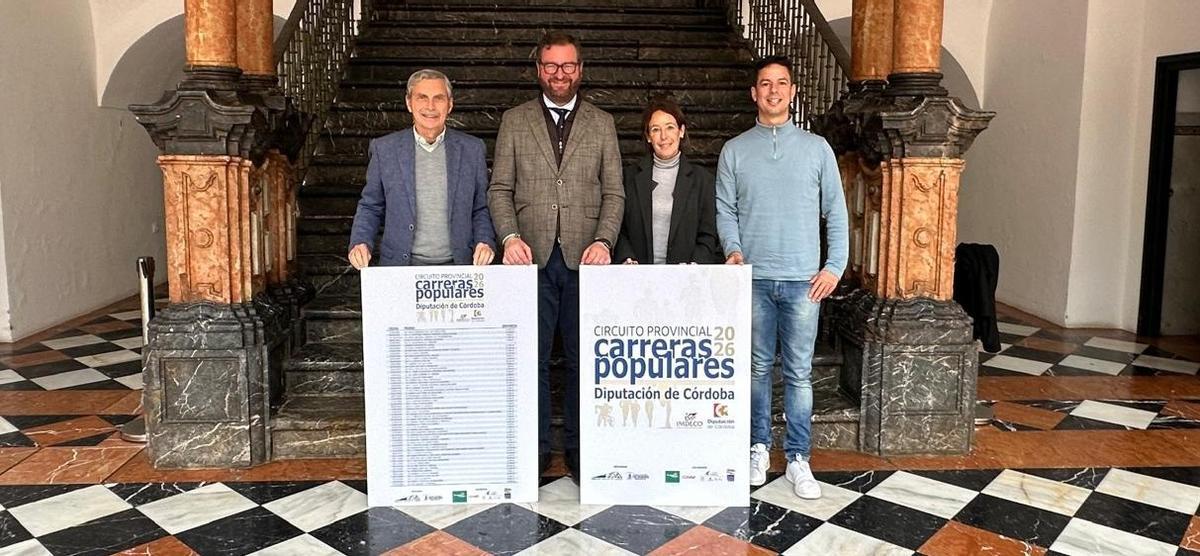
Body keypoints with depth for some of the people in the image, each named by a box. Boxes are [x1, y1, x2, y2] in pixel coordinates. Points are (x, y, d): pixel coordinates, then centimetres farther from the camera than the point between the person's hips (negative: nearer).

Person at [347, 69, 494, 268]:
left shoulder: (472, 149, 7)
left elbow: (481, 209, 11)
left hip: (457, 267, 2)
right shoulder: (384, 149, 5)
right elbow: (370, 207, 11)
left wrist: (486, 243, -6)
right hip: (401, 267, -1)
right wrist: (360, 242, -6)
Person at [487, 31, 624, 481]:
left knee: (583, 359, 5)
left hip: (584, 258, 1)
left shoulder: (602, 123, 11)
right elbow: (499, 188, 6)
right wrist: (510, 236, -10)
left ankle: (579, 449, 17)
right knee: (531, 358, 4)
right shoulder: (514, 121, 10)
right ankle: (535, 448, 17)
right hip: (533, 258, 0)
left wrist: (603, 241, -9)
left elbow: (614, 193, 6)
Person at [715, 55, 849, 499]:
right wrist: (734, 249, -11)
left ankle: (798, 458, 13)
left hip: (803, 279, 0)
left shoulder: (816, 148, 6)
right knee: (758, 367, 9)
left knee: (799, 372, 3)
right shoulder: (735, 151, 7)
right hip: (754, 278, 0)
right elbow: (725, 210, 7)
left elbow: (836, 212, 7)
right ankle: (759, 448, 22)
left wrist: (835, 266, -1)